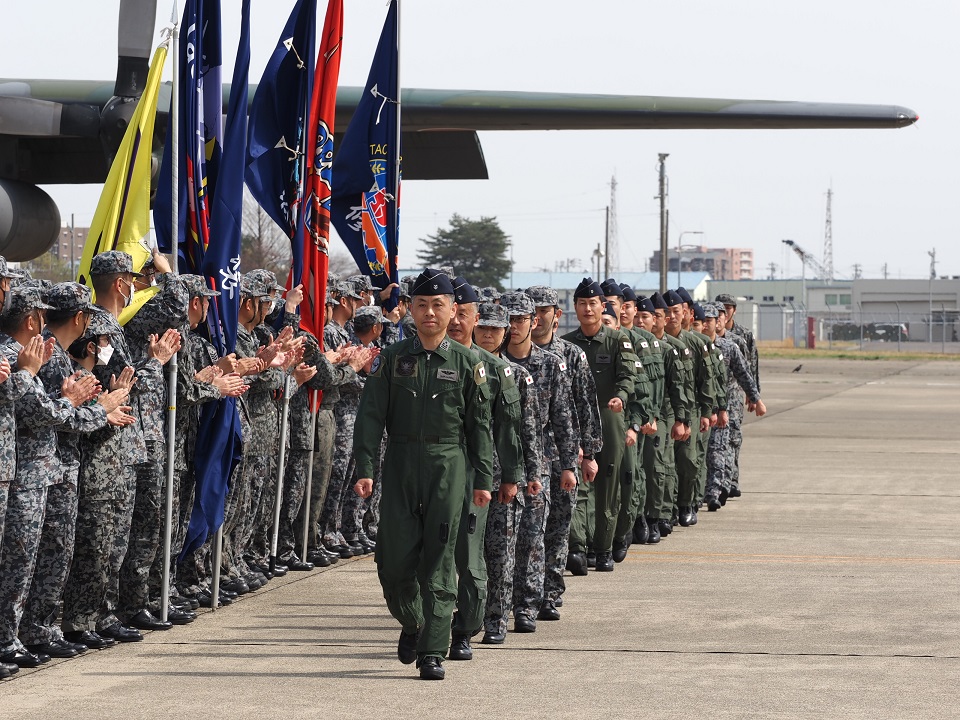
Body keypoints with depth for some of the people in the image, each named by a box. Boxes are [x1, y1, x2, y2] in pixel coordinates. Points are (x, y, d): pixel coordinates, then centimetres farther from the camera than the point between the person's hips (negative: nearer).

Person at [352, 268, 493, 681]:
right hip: (400, 465, 1)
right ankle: (410, 623, 28)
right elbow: (371, 415, 1)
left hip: (447, 465, -1)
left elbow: (479, 424, 6)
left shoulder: (467, 363, 3)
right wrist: (365, 469, -9)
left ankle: (432, 652, -2)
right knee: (394, 557, 0)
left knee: (438, 560, -4)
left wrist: (483, 478, 1)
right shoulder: (393, 359, 4)